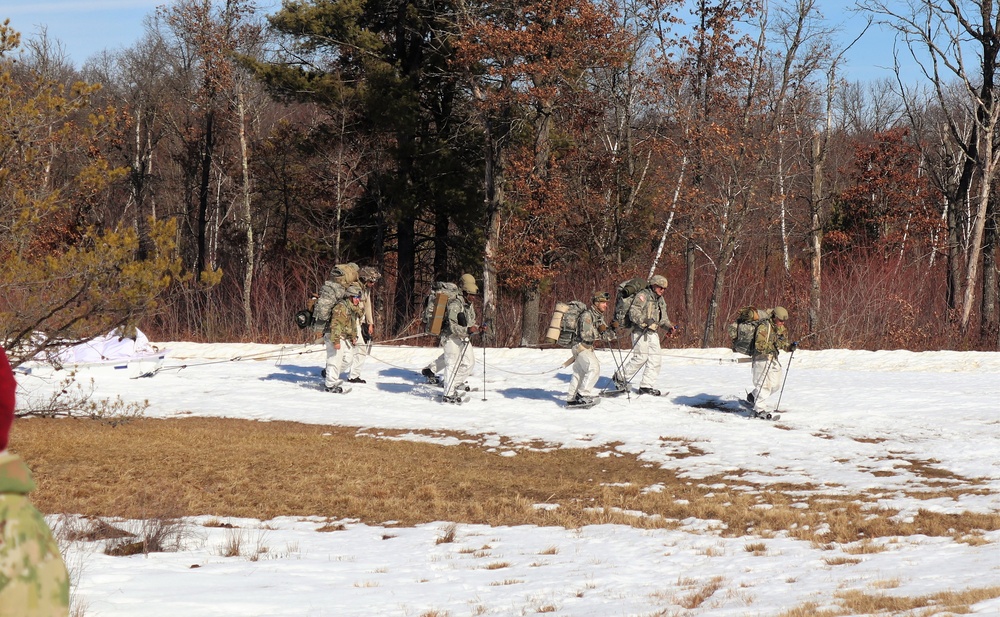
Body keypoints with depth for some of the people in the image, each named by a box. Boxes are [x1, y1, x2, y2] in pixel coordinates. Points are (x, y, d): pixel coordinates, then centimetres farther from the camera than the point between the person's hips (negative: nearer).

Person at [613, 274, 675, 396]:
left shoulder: (661, 300, 19)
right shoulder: (642, 296, -8)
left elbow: (663, 318, 24)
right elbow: (633, 313, -17)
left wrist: (669, 327, 4)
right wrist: (646, 321, -28)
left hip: (653, 332, 8)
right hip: (640, 331, -8)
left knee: (655, 358, -2)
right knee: (641, 357, -12)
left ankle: (646, 386, 2)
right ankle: (620, 377, 5)